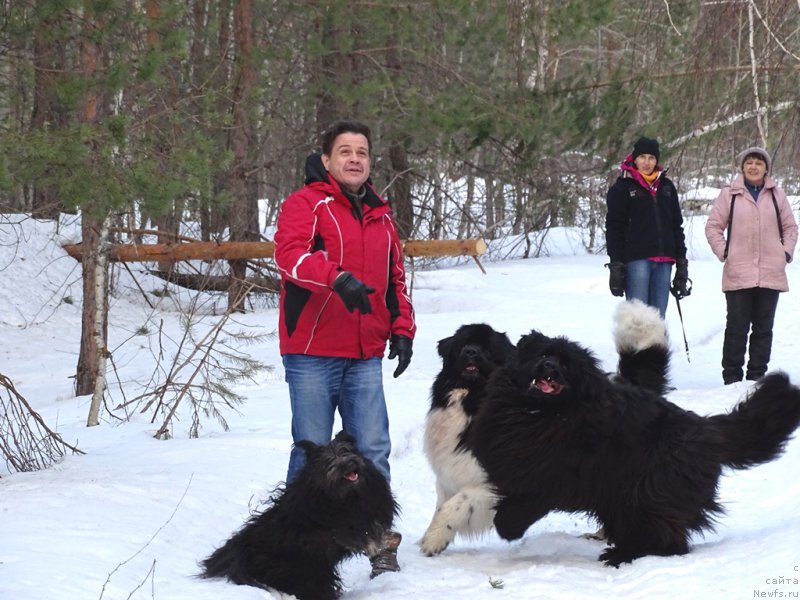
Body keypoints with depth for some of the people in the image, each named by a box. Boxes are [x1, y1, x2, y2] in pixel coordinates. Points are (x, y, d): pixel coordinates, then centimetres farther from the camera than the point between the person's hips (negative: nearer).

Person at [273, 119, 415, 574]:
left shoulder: (380, 215, 17)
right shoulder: (306, 204, -3)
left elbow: (395, 277, 26)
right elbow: (291, 254, -21)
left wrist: (402, 329, 14)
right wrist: (338, 278, -36)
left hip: (365, 357, 5)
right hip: (312, 353, -5)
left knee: (373, 450, 0)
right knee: (312, 453, -1)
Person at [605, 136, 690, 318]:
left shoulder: (666, 187, 15)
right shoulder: (623, 187, 2)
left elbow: (676, 225, 19)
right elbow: (614, 228, -1)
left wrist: (681, 261, 13)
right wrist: (615, 265, -9)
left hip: (664, 260, 5)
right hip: (637, 259, -4)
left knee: (658, 317, 4)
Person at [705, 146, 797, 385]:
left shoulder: (776, 194, 9)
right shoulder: (730, 193, 1)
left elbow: (790, 227, 17)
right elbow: (713, 226, 6)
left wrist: (786, 252, 4)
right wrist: (724, 252, -3)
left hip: (771, 273, 3)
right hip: (738, 273, -3)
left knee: (763, 328, 7)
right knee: (737, 327, -2)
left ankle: (757, 375, 15)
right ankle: (732, 375, 5)